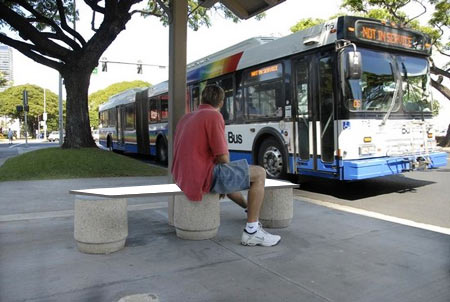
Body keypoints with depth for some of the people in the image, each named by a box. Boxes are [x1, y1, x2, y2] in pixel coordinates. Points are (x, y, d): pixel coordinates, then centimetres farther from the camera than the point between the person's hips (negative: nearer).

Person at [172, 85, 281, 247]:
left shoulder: (186, 118, 15)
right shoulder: (213, 116, -11)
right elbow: (223, 158, -14)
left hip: (185, 177, 9)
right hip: (203, 177, -9)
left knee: (225, 173, 36)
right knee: (259, 174, 0)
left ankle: (250, 208, 51)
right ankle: (251, 231, 0)